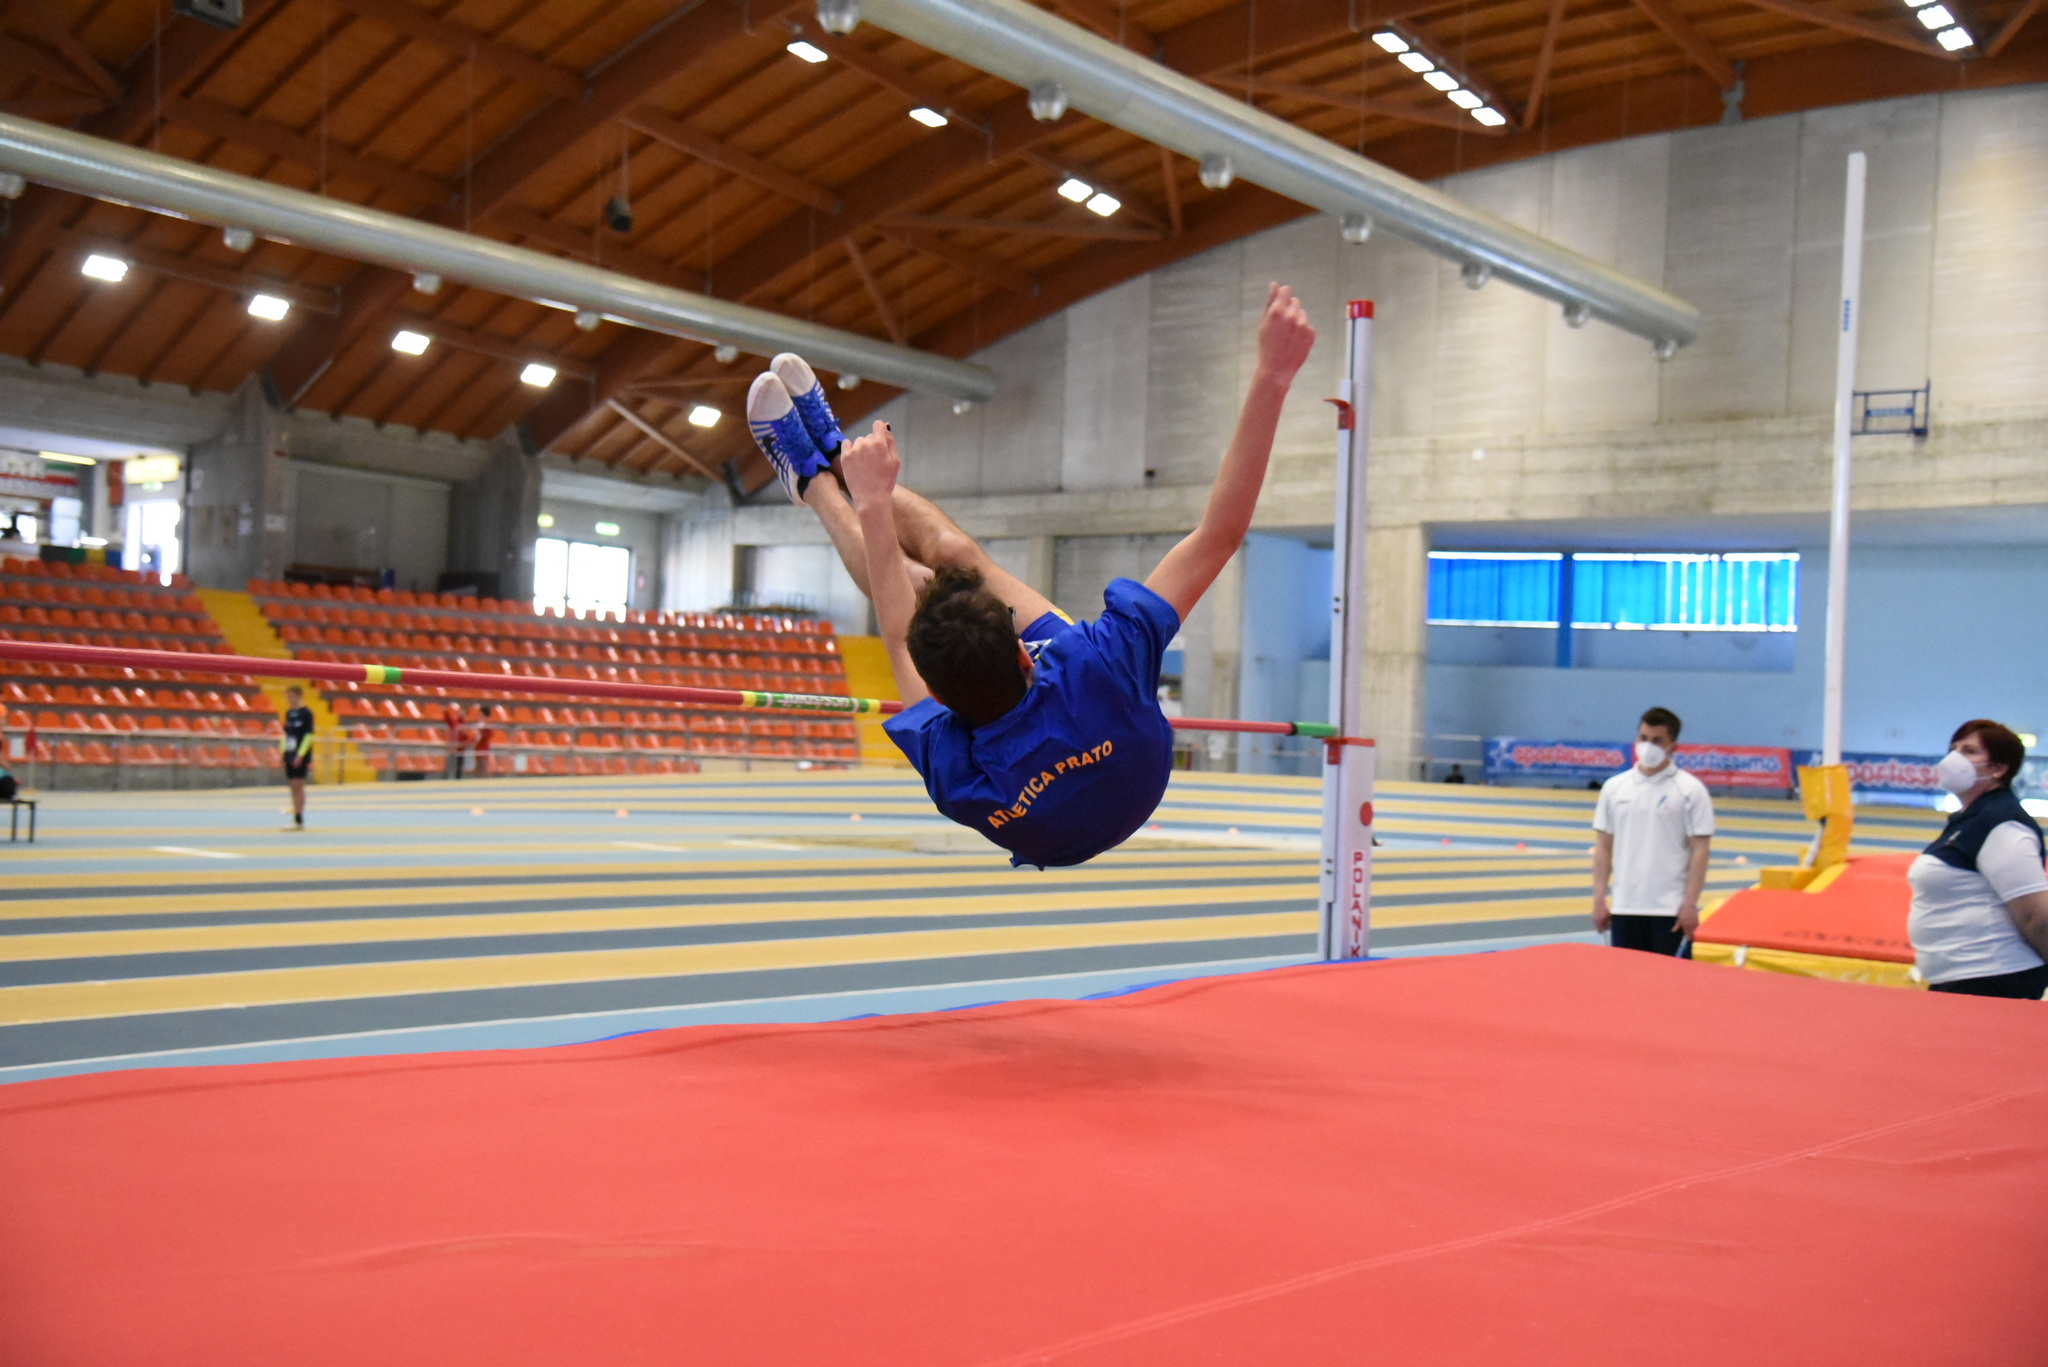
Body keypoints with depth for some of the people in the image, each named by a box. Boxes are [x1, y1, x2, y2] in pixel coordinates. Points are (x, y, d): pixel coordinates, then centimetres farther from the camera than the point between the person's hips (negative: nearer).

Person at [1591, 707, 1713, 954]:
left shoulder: (1690, 790, -3)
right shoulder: (1614, 788, 7)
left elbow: (1699, 851, -5)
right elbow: (1603, 847, 9)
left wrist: (1690, 904, -11)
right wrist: (1599, 899, 4)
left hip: (1671, 909, -3)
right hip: (1625, 906, 3)